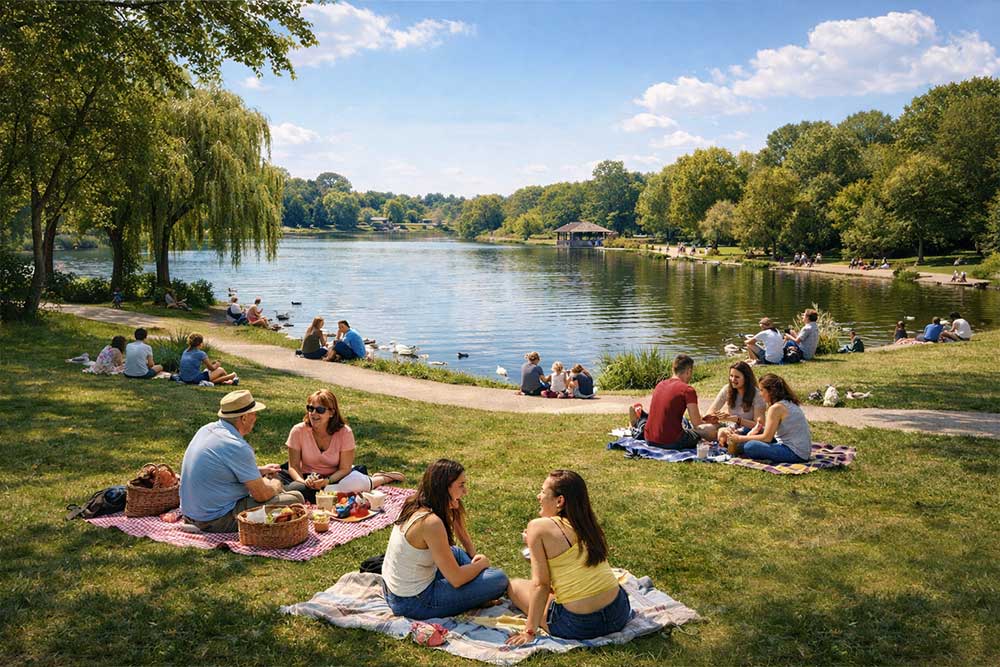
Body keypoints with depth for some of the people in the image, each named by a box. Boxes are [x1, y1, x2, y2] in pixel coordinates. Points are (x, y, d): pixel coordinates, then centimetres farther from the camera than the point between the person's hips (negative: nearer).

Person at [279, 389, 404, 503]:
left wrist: (327, 480, -31)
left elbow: (344, 469, -13)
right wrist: (303, 482, -28)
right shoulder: (298, 431, -14)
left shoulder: (344, 432, -16)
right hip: (309, 478, 3)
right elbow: (293, 466, -8)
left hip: (335, 476, -3)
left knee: (356, 481, -35)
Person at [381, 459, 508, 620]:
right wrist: (482, 563, -4)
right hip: (413, 603, -9)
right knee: (499, 580, -13)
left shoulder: (414, 505, 1)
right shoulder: (431, 522, -26)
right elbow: (456, 579, -19)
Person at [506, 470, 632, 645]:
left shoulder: (538, 527, -9)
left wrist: (529, 631, -4)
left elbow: (540, 584, -10)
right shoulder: (587, 524, 8)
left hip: (579, 626, -6)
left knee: (514, 585, 15)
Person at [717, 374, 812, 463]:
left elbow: (767, 438, -15)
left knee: (750, 446, -20)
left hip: (795, 454, -10)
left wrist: (740, 438, -6)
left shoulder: (776, 408, -16)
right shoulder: (789, 403, 12)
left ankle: (737, 448, 8)